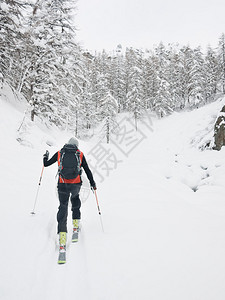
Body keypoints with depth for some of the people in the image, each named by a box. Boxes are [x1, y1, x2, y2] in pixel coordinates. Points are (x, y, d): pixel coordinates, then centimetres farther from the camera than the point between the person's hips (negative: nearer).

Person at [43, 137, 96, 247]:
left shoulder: (59, 153, 9)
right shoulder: (80, 154, 9)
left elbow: (46, 164, 16)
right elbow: (87, 170, 10)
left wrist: (45, 157, 38)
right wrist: (92, 183, 20)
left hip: (62, 184, -1)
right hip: (76, 184, 1)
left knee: (63, 208, 8)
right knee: (75, 198, 30)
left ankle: (62, 233, -3)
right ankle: (75, 226, 24)